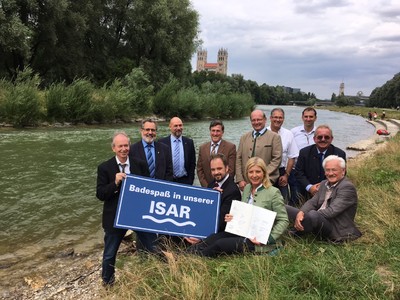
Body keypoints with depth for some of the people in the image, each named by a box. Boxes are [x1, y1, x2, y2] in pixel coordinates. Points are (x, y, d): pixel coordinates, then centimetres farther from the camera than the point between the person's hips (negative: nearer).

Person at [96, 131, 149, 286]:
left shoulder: (140, 164, -3)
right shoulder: (104, 168, -8)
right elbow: (100, 194, -12)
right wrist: (115, 183, -28)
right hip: (115, 217, -2)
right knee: (110, 254, 13)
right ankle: (107, 282, 39)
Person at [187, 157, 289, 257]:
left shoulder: (273, 193, -12)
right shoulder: (247, 188, 8)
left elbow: (283, 220, -11)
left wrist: (268, 239, -21)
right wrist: (233, 217, -3)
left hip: (258, 240, -7)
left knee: (220, 244, -20)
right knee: (214, 237, -15)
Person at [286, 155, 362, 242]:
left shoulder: (347, 187, -13)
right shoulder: (324, 184, 14)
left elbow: (332, 211, -22)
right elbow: (312, 202, 5)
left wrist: (306, 217, -24)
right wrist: (301, 213, -18)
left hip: (337, 230, -7)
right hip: (319, 221, 7)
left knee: (313, 215, -37)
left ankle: (298, 233, -11)